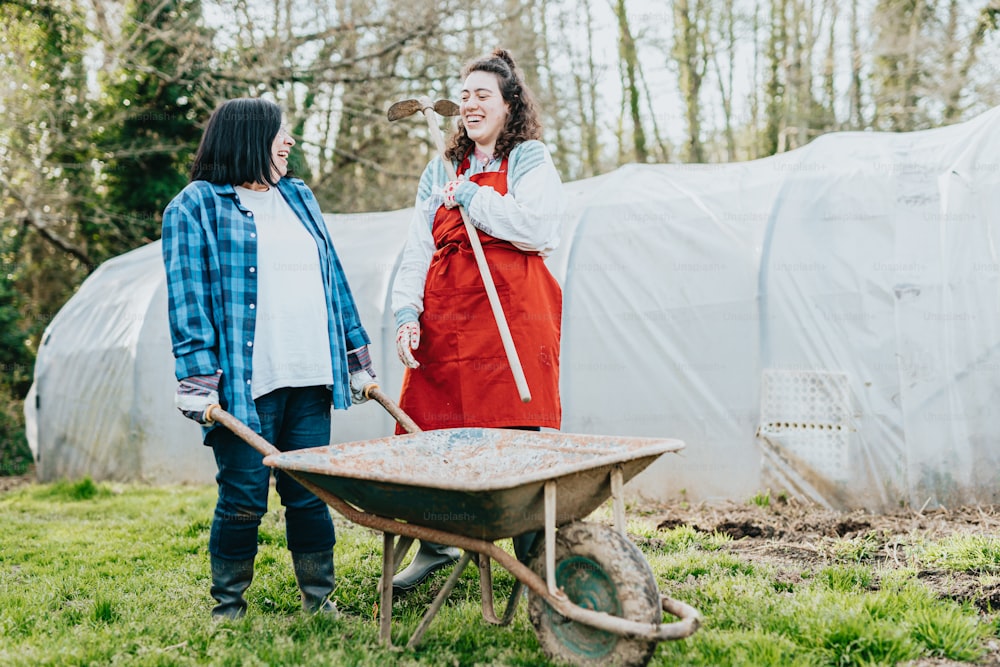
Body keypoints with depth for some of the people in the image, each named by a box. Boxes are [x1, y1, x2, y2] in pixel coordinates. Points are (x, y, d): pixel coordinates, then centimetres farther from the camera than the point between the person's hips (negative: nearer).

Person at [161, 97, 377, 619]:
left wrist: (357, 358, 16)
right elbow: (188, 297, -6)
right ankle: (228, 607, 16)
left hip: (310, 380, 5)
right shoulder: (195, 206, 1)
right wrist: (199, 381, -15)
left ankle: (320, 599, 19)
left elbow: (331, 278, 20)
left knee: (311, 495, 7)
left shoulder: (299, 197, 19)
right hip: (244, 385, -5)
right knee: (243, 500, 0)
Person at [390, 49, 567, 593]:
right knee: (432, 430, 2)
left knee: (517, 434, -7)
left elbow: (538, 228, -12)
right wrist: (406, 313, -1)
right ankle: (436, 545, 16)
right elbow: (417, 248, 13)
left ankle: (533, 552, 4)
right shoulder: (442, 170, 21)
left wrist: (471, 197, -6)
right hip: (444, 316, 5)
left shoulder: (530, 161, 7)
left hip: (512, 313, -4)